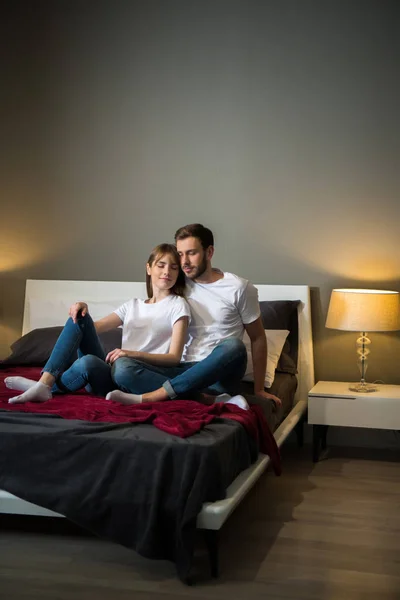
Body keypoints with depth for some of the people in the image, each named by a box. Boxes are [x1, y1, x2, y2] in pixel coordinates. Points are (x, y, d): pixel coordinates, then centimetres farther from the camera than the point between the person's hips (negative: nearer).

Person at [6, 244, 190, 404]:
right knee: (79, 317, -10)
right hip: (110, 373, 6)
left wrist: (133, 354, -22)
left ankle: (45, 387, -11)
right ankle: (45, 380, -22)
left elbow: (174, 358, -8)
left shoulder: (177, 305, 2)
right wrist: (82, 307, -5)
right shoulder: (133, 305, 20)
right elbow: (94, 327, 18)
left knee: (87, 362, -36)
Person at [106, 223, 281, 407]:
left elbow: (258, 338, 6)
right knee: (121, 367, -22)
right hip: (181, 370, 3)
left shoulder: (239, 288, 2)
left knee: (233, 346, -37)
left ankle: (149, 397, -35)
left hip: (218, 375, -2)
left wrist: (259, 389, 2)